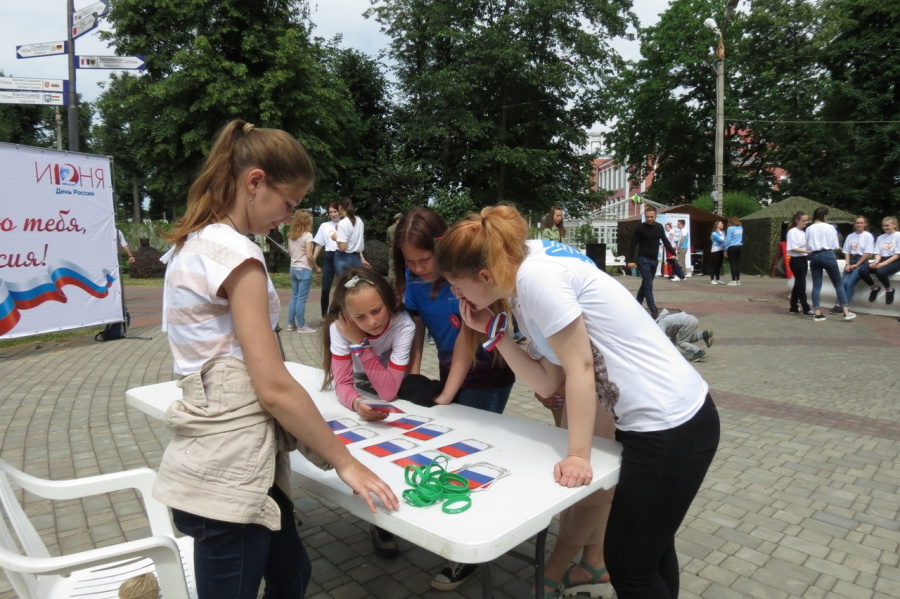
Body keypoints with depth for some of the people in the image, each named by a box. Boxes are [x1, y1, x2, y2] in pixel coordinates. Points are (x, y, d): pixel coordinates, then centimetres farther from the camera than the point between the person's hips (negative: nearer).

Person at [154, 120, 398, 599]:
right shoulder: (236, 253, -18)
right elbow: (274, 387, -21)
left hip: (215, 455, 9)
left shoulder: (192, 244, 11)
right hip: (230, 469, -9)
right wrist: (344, 462, -11)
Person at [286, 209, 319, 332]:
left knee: (294, 297, 13)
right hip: (304, 269, -7)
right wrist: (317, 267, -5)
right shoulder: (307, 235, -13)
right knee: (301, 299, -2)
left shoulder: (291, 235, 7)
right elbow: (309, 256, -16)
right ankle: (301, 326, 3)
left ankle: (291, 324, 17)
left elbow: (290, 251, 15)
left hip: (293, 268, 7)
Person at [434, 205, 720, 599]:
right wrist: (493, 331, 2)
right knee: (647, 548, 25)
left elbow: (580, 369, -20)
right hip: (651, 420, 9)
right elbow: (548, 382, 5)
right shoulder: (525, 290, 8)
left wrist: (578, 456, -15)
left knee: (628, 566, 6)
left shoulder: (534, 275, -20)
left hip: (673, 425, -9)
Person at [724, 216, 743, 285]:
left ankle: (734, 281, -4)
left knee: (732, 264, -3)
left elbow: (728, 240, -10)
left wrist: (725, 250, -5)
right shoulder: (741, 228, 10)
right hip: (739, 247, 6)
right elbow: (742, 239, 14)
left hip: (732, 248, -6)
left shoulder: (730, 228, -10)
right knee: (738, 263, 8)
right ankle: (738, 280, 10)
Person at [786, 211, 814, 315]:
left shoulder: (804, 232, 14)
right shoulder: (793, 232, -9)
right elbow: (793, 248, -15)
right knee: (801, 285, -7)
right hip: (796, 260, -8)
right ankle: (806, 309, -5)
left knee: (798, 284, 11)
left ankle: (794, 307, 18)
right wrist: (806, 251, -24)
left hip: (804, 260, 8)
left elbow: (805, 246, 16)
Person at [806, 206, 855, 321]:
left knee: (816, 285, 5)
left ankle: (817, 313, 3)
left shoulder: (809, 229, 3)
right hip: (828, 255, -2)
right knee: (838, 284, 6)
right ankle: (846, 312, 6)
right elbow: (836, 246, 0)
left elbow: (808, 247, 4)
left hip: (814, 256, 2)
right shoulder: (830, 228, -3)